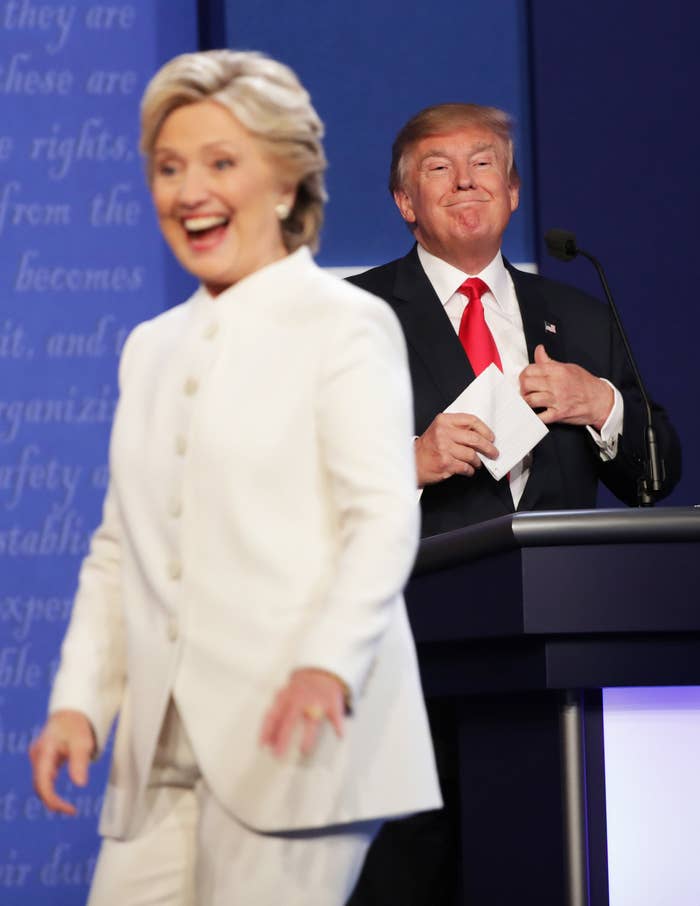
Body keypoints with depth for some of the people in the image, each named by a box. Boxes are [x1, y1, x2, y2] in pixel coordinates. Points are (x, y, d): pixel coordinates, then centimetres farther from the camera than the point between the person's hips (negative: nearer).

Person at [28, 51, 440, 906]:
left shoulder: (344, 325, 2)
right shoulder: (151, 349, 23)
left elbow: (384, 517, -9)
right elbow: (117, 552, 20)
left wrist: (327, 665, -25)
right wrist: (78, 701, 6)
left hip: (292, 738, -6)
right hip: (162, 755, 6)